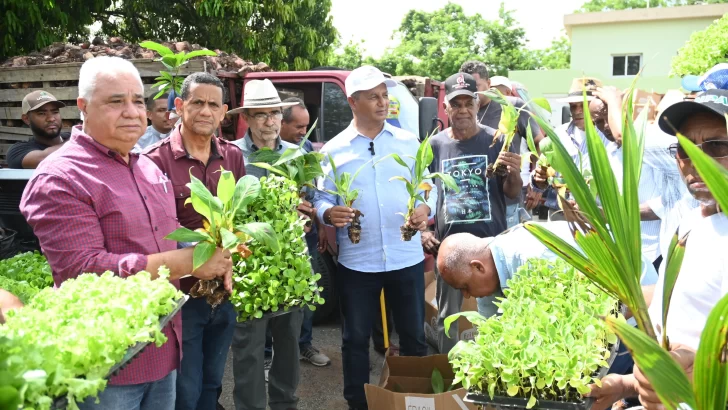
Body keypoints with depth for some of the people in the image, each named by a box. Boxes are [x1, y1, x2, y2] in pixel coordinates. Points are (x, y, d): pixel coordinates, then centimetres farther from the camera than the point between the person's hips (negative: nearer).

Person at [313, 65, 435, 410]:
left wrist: (425, 208, -16)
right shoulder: (333, 150, 1)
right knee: (355, 338, 11)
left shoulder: (408, 142, 5)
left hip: (407, 258, 1)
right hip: (357, 262, -1)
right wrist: (329, 213, -23)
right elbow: (322, 199, -1)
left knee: (413, 336, 14)